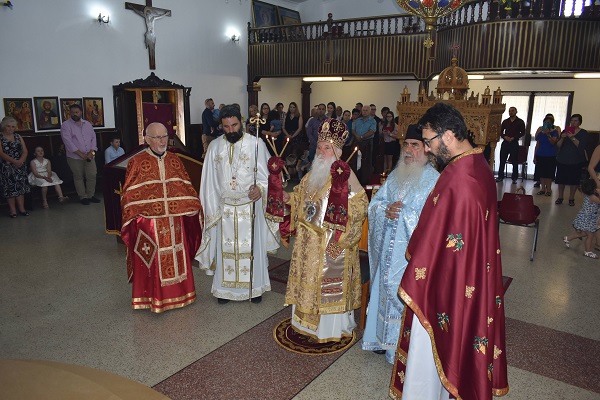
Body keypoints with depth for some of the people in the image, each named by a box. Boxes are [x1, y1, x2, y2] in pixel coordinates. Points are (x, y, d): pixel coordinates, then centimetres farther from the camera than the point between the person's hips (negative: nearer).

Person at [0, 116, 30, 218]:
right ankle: (12, 210, 1)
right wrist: (14, 161, -22)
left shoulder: (18, 137, 11)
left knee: (21, 186, 4)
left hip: (20, 166, 4)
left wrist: (21, 160, -13)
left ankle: (22, 209, 9)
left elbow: (25, 151, 5)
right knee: (10, 187, -3)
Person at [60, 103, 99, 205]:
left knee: (92, 176, 2)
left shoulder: (87, 124, 13)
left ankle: (90, 195, 16)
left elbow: (93, 138, 10)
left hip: (89, 156, 4)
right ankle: (83, 197, 14)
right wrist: (81, 154, -15)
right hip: (75, 157, -4)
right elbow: (68, 142, -11)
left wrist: (92, 152, -6)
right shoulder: (66, 125, -3)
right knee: (78, 177, 4)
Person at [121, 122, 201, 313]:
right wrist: (137, 215, -12)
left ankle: (177, 293, 29)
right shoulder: (137, 162, -5)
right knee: (153, 261, 5)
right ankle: (152, 298, 21)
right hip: (148, 222, -4)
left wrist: (190, 207, 0)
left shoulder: (174, 160, 7)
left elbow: (185, 188, 10)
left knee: (175, 258, 13)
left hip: (174, 221, 4)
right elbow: (130, 196, -4)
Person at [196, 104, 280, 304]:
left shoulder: (256, 143, -6)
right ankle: (225, 288, 26)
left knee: (251, 246, 7)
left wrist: (260, 187, -26)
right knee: (225, 247, 10)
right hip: (224, 207, 3)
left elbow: (266, 172, -5)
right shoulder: (215, 147, 4)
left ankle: (255, 286, 24)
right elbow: (209, 180, 7)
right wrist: (208, 209, 6)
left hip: (250, 205, -2)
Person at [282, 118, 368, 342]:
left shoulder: (344, 176, -15)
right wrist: (289, 198, 2)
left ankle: (330, 328, 22)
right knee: (308, 280, 17)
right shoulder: (314, 173, 9)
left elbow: (361, 204, -20)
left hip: (332, 243, -7)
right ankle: (307, 321, 34)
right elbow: (301, 197, 20)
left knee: (328, 283, 4)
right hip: (309, 240, 8)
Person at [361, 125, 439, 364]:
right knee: (385, 290, 17)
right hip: (389, 249, 6)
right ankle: (385, 338, 37)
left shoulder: (434, 180, -12)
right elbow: (375, 202, 8)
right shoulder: (396, 175, 8)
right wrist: (386, 209, -12)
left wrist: (402, 213, -19)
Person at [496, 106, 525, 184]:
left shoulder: (520, 122, 4)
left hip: (514, 143, -3)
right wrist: (505, 137, -8)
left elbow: (522, 133, -1)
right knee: (502, 160, 1)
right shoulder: (505, 121, 13)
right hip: (505, 142, 3)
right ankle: (500, 177, 10)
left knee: (515, 161, -1)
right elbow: (501, 132, 12)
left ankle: (514, 178, 5)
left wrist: (513, 138, -13)